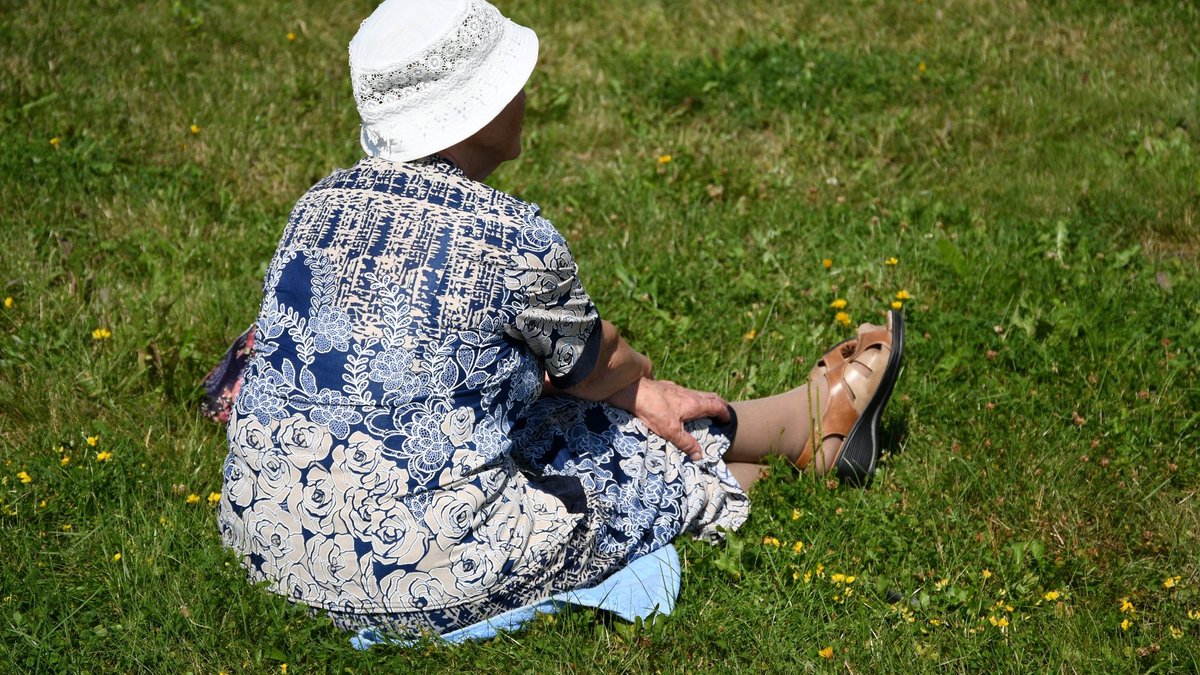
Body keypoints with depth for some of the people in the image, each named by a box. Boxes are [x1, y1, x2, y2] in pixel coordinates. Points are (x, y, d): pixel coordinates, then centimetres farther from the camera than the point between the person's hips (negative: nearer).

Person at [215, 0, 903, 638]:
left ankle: (799, 425, 43)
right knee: (648, 457, 16)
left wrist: (637, 393, 22)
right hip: (424, 582, -7)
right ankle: (815, 433, 44)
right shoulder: (515, 242, -18)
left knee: (565, 416, 24)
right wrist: (643, 380, 28)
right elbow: (595, 360, 3)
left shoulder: (322, 205, 2)